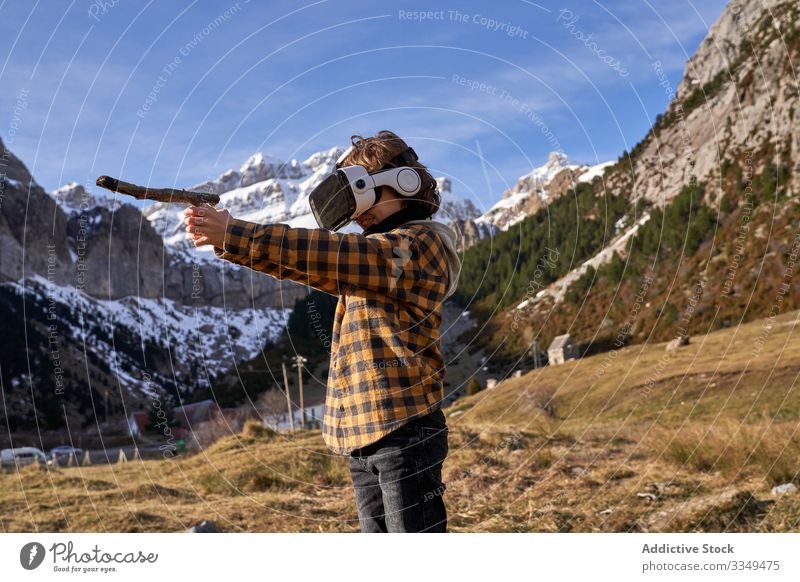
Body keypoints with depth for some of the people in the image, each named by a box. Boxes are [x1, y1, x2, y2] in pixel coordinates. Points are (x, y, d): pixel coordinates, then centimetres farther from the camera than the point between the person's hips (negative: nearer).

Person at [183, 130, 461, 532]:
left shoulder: (421, 243, -8)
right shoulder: (376, 253, 21)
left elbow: (332, 254, -21)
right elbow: (308, 264, 13)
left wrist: (234, 235, -24)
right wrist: (223, 239, -1)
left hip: (403, 430, -9)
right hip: (363, 437, 9)